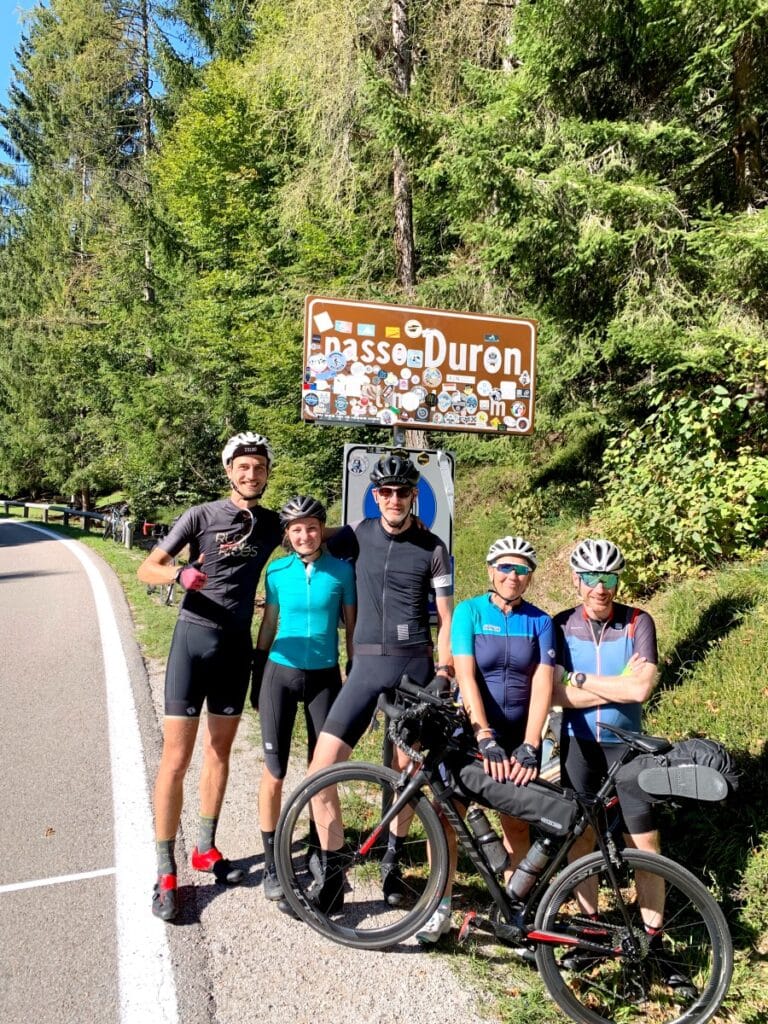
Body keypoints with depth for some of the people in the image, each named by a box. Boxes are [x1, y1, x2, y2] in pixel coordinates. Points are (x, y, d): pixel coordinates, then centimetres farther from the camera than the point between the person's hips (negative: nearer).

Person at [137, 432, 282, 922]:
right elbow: (147, 568, -8)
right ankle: (166, 872, 8)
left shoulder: (272, 524, 4)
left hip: (237, 646, 4)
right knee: (176, 757, -3)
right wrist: (181, 574, -29)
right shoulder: (202, 515, -7)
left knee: (220, 750, 14)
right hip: (194, 638, -4)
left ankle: (206, 848, 30)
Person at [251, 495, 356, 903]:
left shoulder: (341, 571, -4)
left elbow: (351, 626, 3)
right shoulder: (277, 572, -2)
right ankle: (271, 865, 16)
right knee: (275, 771, 2)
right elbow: (268, 625, 6)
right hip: (281, 672, 0)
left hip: (324, 676, 0)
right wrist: (257, 679, 9)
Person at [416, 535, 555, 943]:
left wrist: (529, 748, -20)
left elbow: (542, 684, -10)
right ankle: (441, 906, 14)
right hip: (471, 732, -1)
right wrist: (486, 739, -25)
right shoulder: (469, 611, -6)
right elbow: (466, 676, -16)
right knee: (445, 815, -4)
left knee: (516, 826, 6)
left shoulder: (539, 621, -2)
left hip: (519, 737, 1)